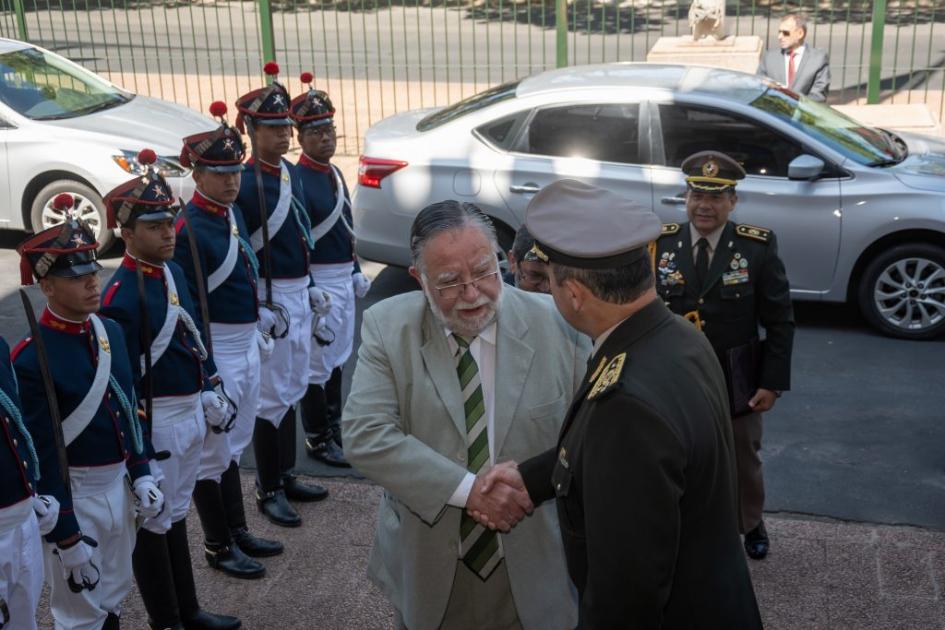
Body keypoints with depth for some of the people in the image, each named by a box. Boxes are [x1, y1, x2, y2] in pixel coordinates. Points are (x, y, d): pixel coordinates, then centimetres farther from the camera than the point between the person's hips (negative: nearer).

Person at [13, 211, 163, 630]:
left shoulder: (110, 331, 1)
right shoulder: (31, 360, -22)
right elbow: (41, 457, -20)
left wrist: (140, 476, 8)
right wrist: (66, 539, -17)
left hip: (118, 485, 7)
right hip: (72, 496, -7)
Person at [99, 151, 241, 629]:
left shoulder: (173, 271, 6)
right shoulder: (120, 295, -20)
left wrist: (213, 394, 16)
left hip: (190, 412, 8)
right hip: (155, 420, -8)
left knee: (176, 513, 20)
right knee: (153, 522, 7)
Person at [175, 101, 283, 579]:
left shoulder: (232, 213, 7)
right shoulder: (189, 228, -19)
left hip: (246, 344, 9)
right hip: (216, 347, -9)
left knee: (233, 445, 20)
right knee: (212, 452, 6)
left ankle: (238, 531, 34)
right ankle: (218, 547, 20)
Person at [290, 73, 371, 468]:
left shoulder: (335, 173, 10)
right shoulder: (298, 180, -17)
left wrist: (356, 273, 17)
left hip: (343, 279, 9)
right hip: (319, 280, -9)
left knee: (336, 357, 19)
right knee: (317, 363, 1)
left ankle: (334, 425, 34)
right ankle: (317, 439, 13)